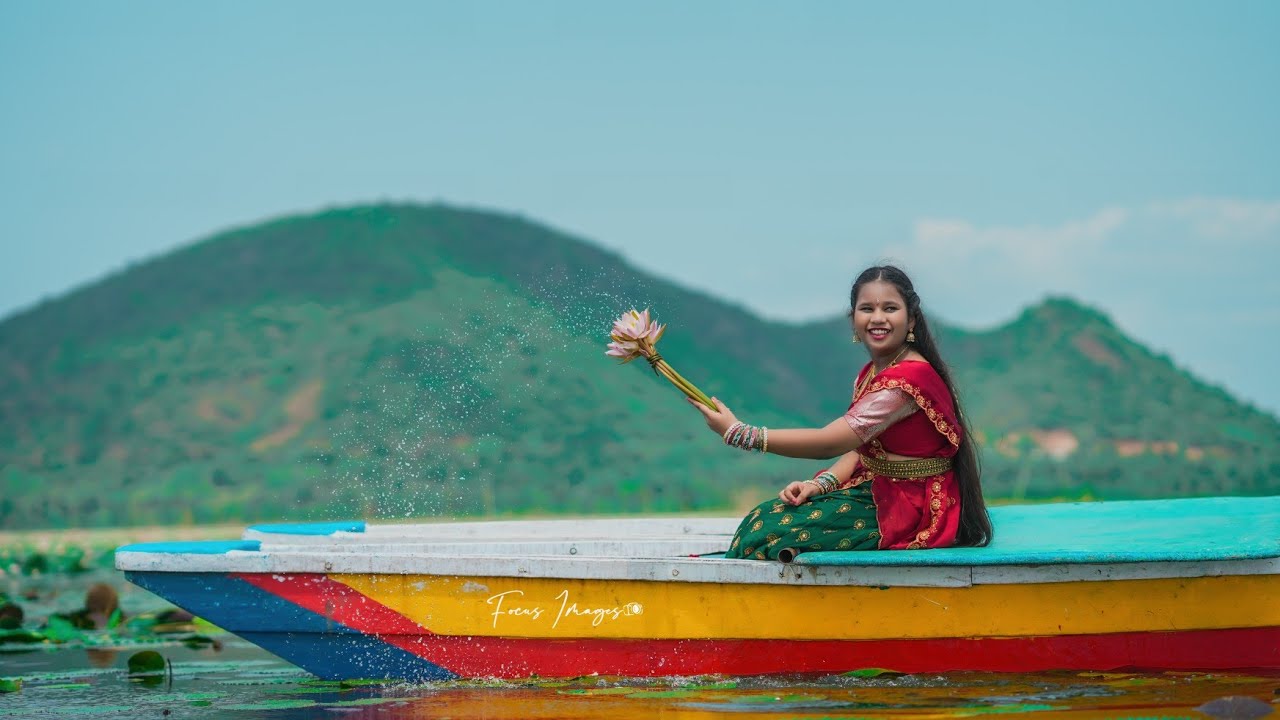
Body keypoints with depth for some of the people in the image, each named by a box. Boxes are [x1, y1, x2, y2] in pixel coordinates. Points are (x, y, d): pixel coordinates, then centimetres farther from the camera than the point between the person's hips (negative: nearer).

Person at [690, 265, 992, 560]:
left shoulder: (908, 379, -21)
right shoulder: (871, 374, 13)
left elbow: (831, 442, -26)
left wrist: (740, 433, -25)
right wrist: (818, 484, -9)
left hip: (909, 513, -10)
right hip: (877, 491, 10)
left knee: (768, 534, -17)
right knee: (763, 518, -5)